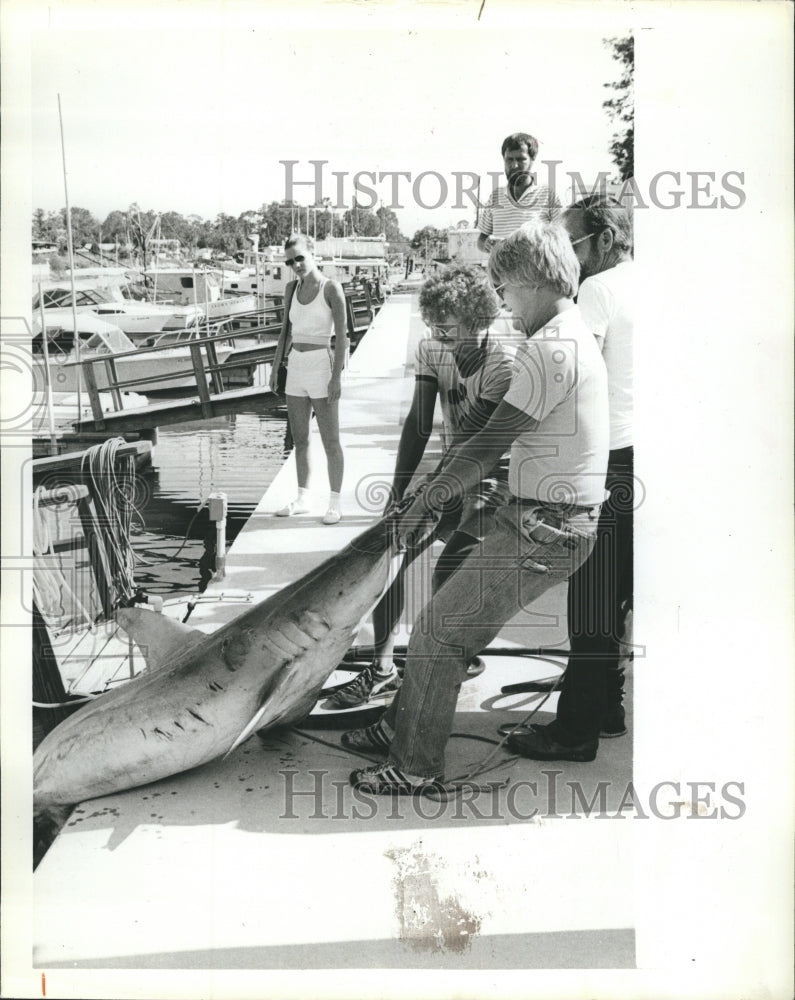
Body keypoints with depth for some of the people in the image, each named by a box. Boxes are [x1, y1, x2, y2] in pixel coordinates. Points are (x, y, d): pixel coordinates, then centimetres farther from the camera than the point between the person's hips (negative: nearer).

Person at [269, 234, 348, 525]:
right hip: (296, 368, 6)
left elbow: (342, 336, -12)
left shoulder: (332, 289, -9)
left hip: (321, 367, -6)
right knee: (299, 439, 12)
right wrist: (275, 368, 11)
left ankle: (335, 503, 8)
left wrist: (336, 377, -17)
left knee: (330, 441, 0)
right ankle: (303, 498, 23)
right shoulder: (291, 289, 9)